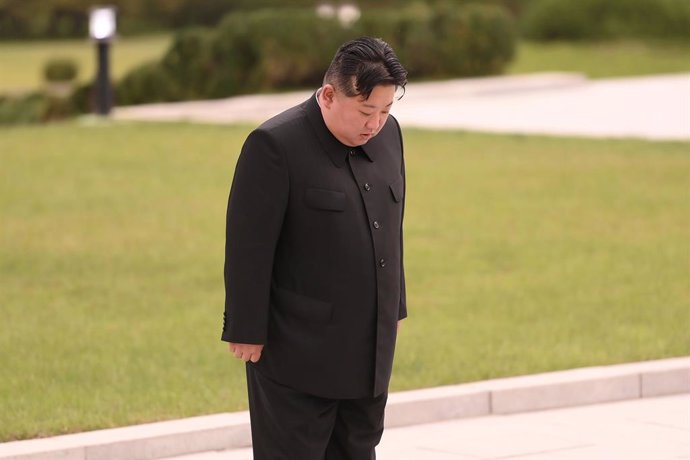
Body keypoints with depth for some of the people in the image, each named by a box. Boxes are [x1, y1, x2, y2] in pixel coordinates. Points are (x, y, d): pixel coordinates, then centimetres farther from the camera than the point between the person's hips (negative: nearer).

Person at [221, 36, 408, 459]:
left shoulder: (387, 133, 5)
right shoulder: (275, 146, -17)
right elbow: (249, 246, -15)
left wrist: (394, 308, 18)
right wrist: (247, 331, -15)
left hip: (369, 346, 7)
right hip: (298, 350, -7)